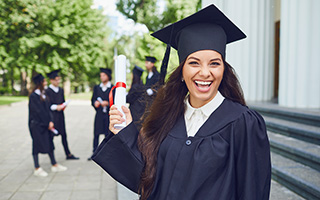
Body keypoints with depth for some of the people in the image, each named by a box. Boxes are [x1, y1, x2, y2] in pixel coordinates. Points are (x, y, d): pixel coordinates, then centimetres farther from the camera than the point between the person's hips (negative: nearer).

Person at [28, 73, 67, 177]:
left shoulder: (43, 94, 11)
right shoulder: (34, 96, -14)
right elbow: (39, 111, -17)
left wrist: (50, 121, 5)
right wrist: (48, 122, -14)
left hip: (46, 124, 8)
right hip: (37, 124, -8)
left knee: (49, 143, 12)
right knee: (37, 145, 0)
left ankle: (54, 165, 21)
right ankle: (37, 169, 8)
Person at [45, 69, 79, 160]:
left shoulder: (61, 90, 14)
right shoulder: (47, 91, -6)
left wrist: (63, 105, -3)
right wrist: (56, 107, -19)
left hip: (60, 115, 6)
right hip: (51, 116, -6)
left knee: (64, 135, 8)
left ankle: (68, 154, 14)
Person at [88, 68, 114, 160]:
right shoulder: (96, 87, 14)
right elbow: (93, 99, 13)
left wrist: (108, 103, -16)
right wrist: (95, 103, -8)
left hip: (109, 114, -3)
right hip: (99, 114, 3)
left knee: (108, 135, 1)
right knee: (96, 134, 2)